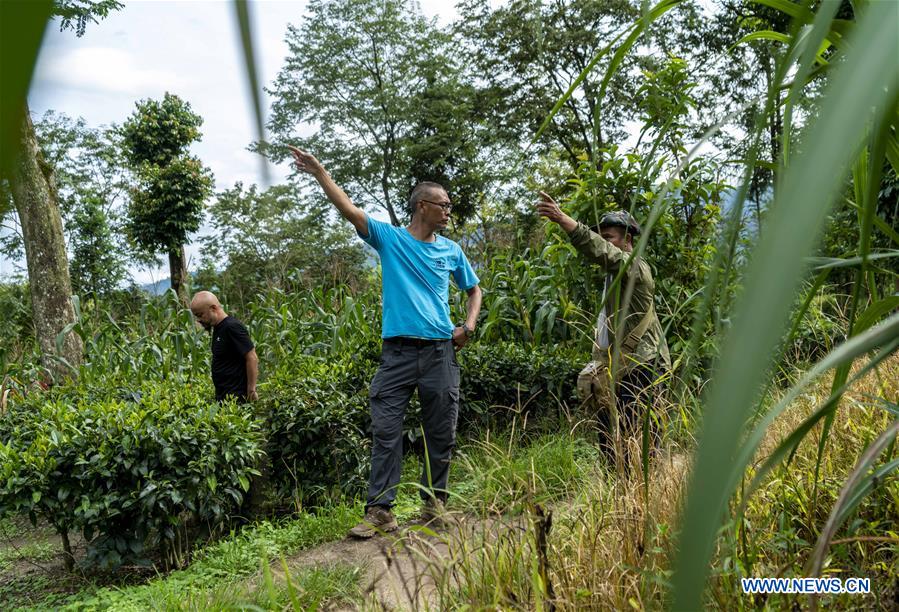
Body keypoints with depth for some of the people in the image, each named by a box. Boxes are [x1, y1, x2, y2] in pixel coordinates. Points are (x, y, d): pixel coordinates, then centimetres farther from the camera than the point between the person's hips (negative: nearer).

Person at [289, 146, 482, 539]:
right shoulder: (390, 238, 4)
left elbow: (474, 289, 24)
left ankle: (433, 501, 22)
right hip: (398, 351, -2)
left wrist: (469, 324, 7)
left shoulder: (451, 251, 12)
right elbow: (349, 210, -4)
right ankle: (380, 510, 0)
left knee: (441, 433, 7)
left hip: (440, 352, 2)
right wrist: (319, 172, -12)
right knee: (385, 432, -4)